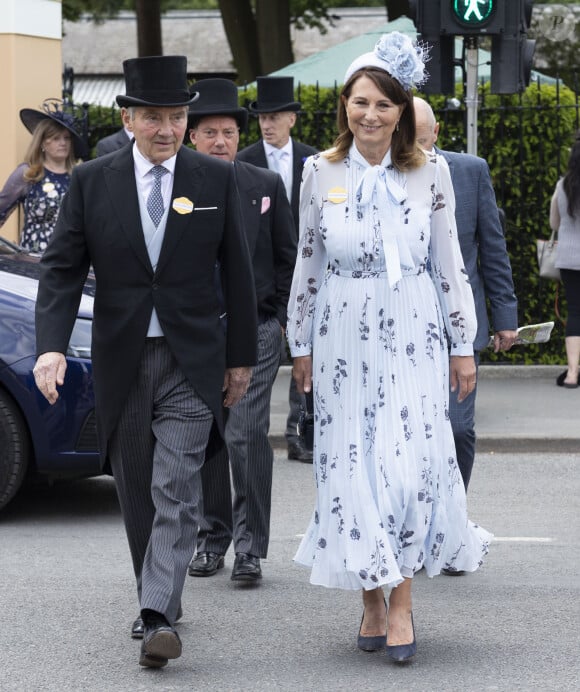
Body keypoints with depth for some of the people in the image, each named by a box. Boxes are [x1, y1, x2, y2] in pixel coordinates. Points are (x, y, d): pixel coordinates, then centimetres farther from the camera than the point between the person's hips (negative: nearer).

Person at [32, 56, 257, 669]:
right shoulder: (91, 182, 1)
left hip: (191, 363, -2)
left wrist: (241, 356, 6)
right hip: (121, 362, 2)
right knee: (136, 494, 11)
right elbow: (61, 268, -1)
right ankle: (156, 600, 27)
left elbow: (237, 272, 6)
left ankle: (160, 618, -18)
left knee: (175, 492, -13)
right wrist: (51, 346, -15)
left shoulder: (216, 179, 1)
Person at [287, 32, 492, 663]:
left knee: (412, 463, -10)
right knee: (351, 467, 1)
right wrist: (301, 344, 10)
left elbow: (448, 262, 4)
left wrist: (462, 345, 4)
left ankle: (401, 603, -2)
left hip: (412, 335, -1)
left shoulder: (429, 172, 0)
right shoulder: (321, 172, 1)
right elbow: (308, 262, 8)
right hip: (343, 335, 1)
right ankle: (372, 601, 14)